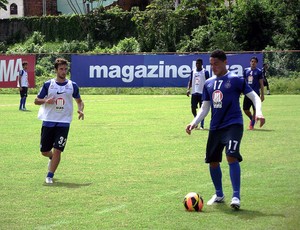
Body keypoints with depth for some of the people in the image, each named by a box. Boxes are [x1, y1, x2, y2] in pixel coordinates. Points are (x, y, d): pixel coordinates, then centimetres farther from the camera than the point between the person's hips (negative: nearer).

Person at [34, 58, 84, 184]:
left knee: (57, 151, -10)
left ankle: (50, 176, 1)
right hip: (48, 121, 1)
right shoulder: (48, 84, 2)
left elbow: (79, 100, 17)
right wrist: (46, 100, -15)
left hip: (63, 123, -1)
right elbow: (36, 100, 7)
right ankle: (52, 158, 42)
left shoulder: (72, 85, 4)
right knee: (44, 151, 7)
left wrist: (80, 110, -5)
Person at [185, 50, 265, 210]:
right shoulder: (208, 84, 12)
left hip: (233, 124, -6)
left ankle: (236, 196, -19)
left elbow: (254, 96, -3)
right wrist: (194, 122, 4)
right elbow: (205, 108, 18)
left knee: (231, 156, -23)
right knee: (213, 160, 8)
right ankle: (219, 194, 28)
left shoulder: (235, 79, -3)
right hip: (215, 127, 6)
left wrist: (258, 112, -21)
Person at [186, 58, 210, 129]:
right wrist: (188, 89, -3)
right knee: (193, 108, 2)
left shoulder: (205, 72, -2)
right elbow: (190, 81, 12)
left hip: (202, 93, -4)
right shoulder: (193, 71, 9)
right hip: (194, 92, 4)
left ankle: (202, 125, 3)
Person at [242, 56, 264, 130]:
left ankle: (252, 124, 12)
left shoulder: (258, 71, 0)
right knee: (245, 109, 3)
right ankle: (252, 119, 28)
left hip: (255, 93, -3)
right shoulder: (246, 70, 9)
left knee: (255, 109, -1)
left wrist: (262, 94, -1)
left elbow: (261, 84, 2)